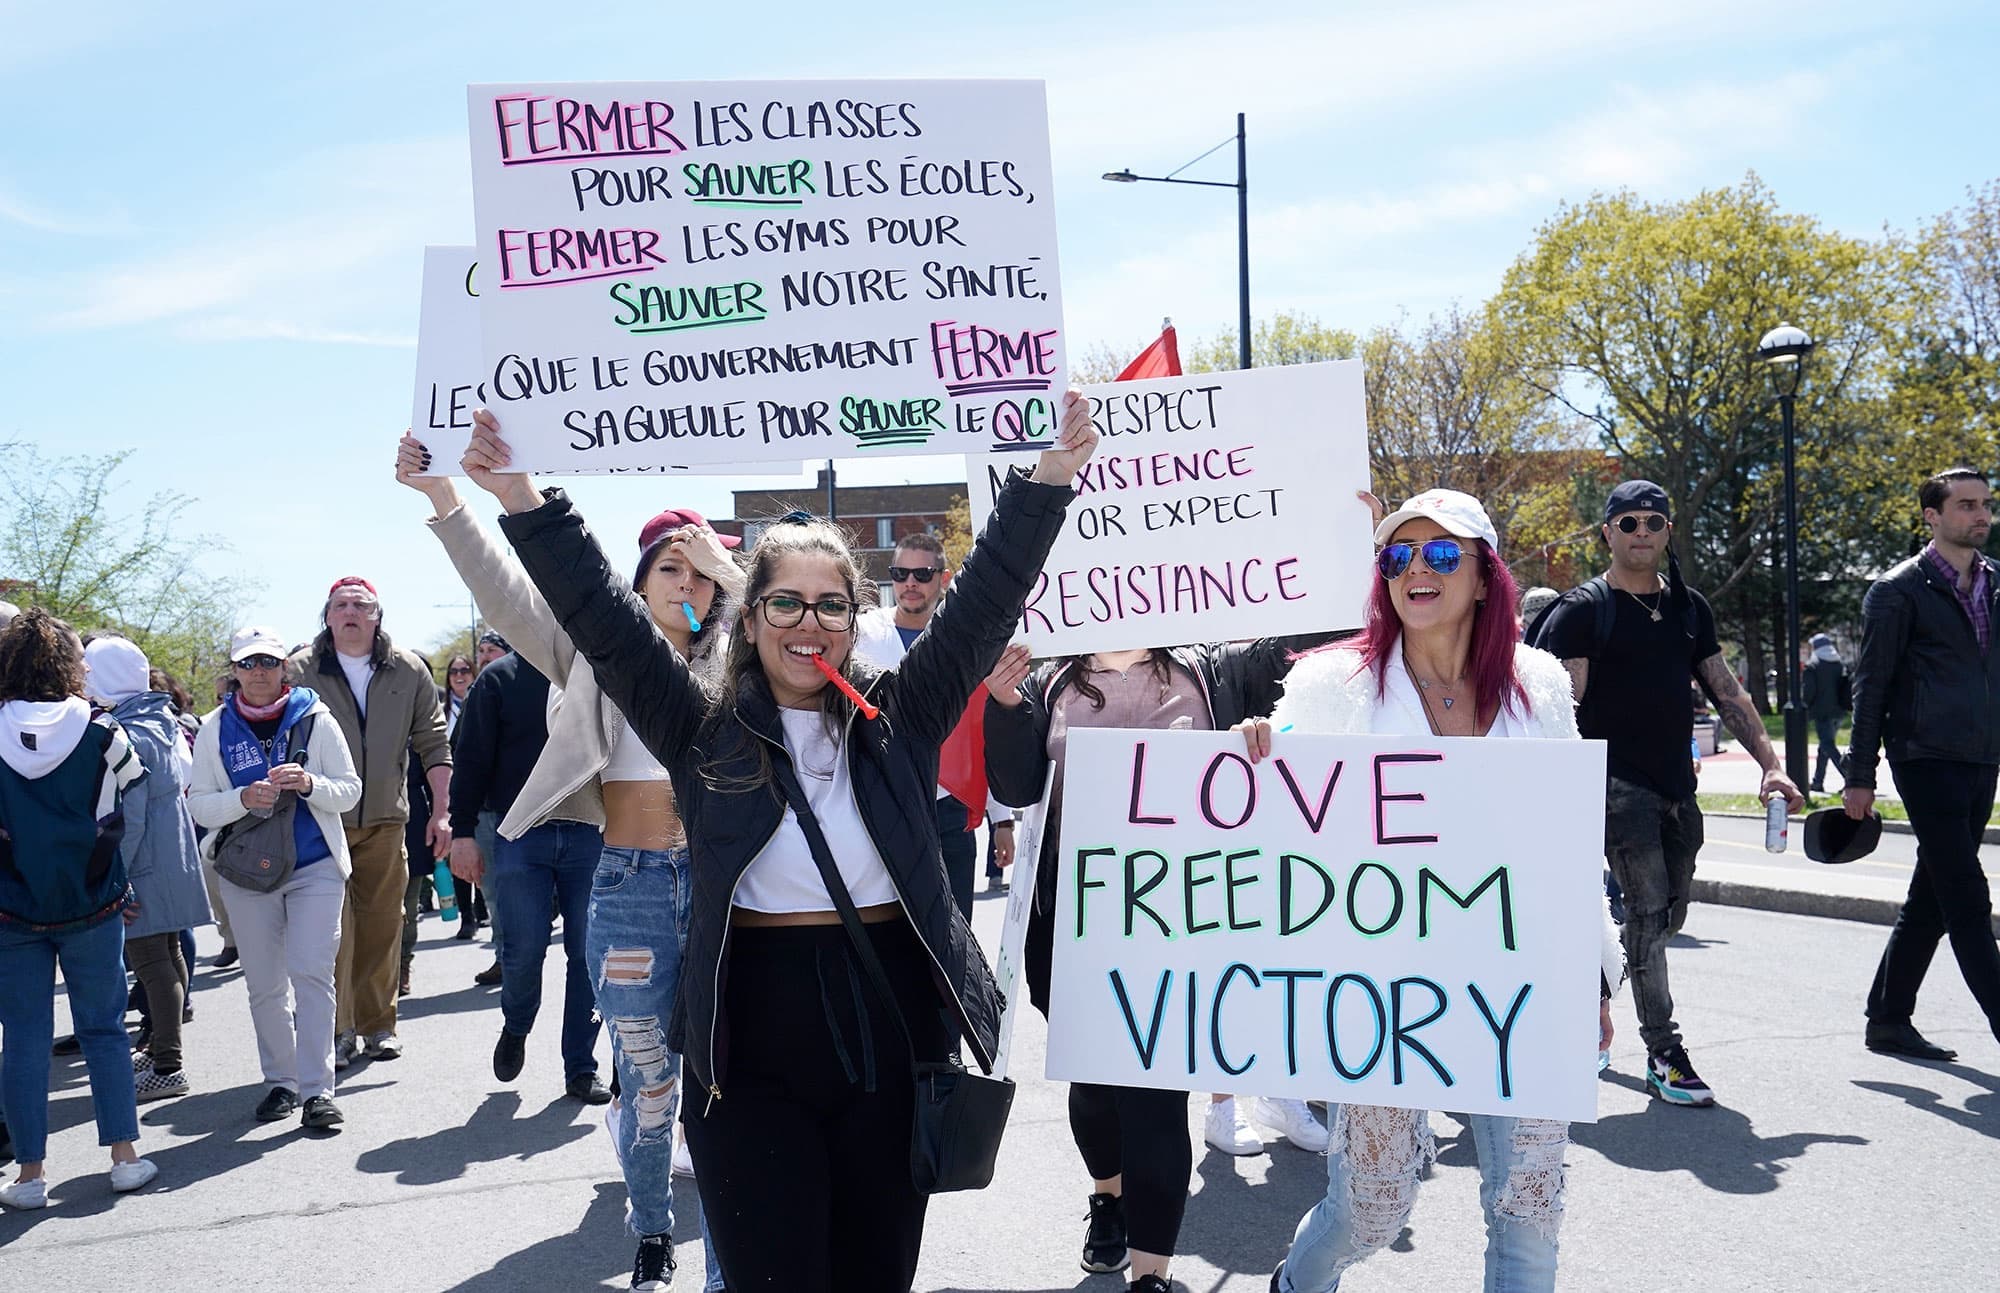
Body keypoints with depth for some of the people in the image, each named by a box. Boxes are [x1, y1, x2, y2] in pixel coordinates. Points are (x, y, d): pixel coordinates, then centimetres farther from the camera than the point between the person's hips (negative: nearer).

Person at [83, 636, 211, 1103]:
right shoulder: (164, 721, 7)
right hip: (174, 860, 10)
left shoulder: (124, 735, -19)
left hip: (144, 867, -10)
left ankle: (166, 1066, -1)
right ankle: (162, 1048, 31)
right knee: (166, 954, 18)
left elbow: (127, 819, -21)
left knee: (150, 961, -5)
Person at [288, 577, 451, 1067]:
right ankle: (337, 1031, 3)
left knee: (382, 925, 7)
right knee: (332, 928, -5)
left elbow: (433, 744, 7)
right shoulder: (300, 671, 0)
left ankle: (378, 1023, 19)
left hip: (385, 820, 2)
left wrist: (441, 812, 3)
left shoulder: (408, 671, 6)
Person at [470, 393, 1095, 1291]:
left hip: (894, 1030, 2)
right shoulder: (706, 731, 3)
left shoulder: (897, 718, 5)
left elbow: (985, 603, -1)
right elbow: (603, 618, -3)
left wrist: (1050, 477, -9)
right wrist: (522, 499, -12)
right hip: (752, 1051, -1)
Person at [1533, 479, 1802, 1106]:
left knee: (1668, 916, 12)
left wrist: (1770, 764, 5)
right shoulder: (1583, 609, -3)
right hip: (1617, 781, -6)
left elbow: (1728, 693, 15)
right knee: (1648, 908, -12)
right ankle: (1663, 1054, -7)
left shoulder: (1688, 607, 14)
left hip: (1677, 786, 7)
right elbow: (1563, 707, -9)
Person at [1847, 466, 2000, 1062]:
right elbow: (1871, 686, -5)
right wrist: (1860, 777, -7)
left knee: (1931, 901, 11)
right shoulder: (1898, 591, -5)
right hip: (1927, 761, -7)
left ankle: (1888, 1021, 20)